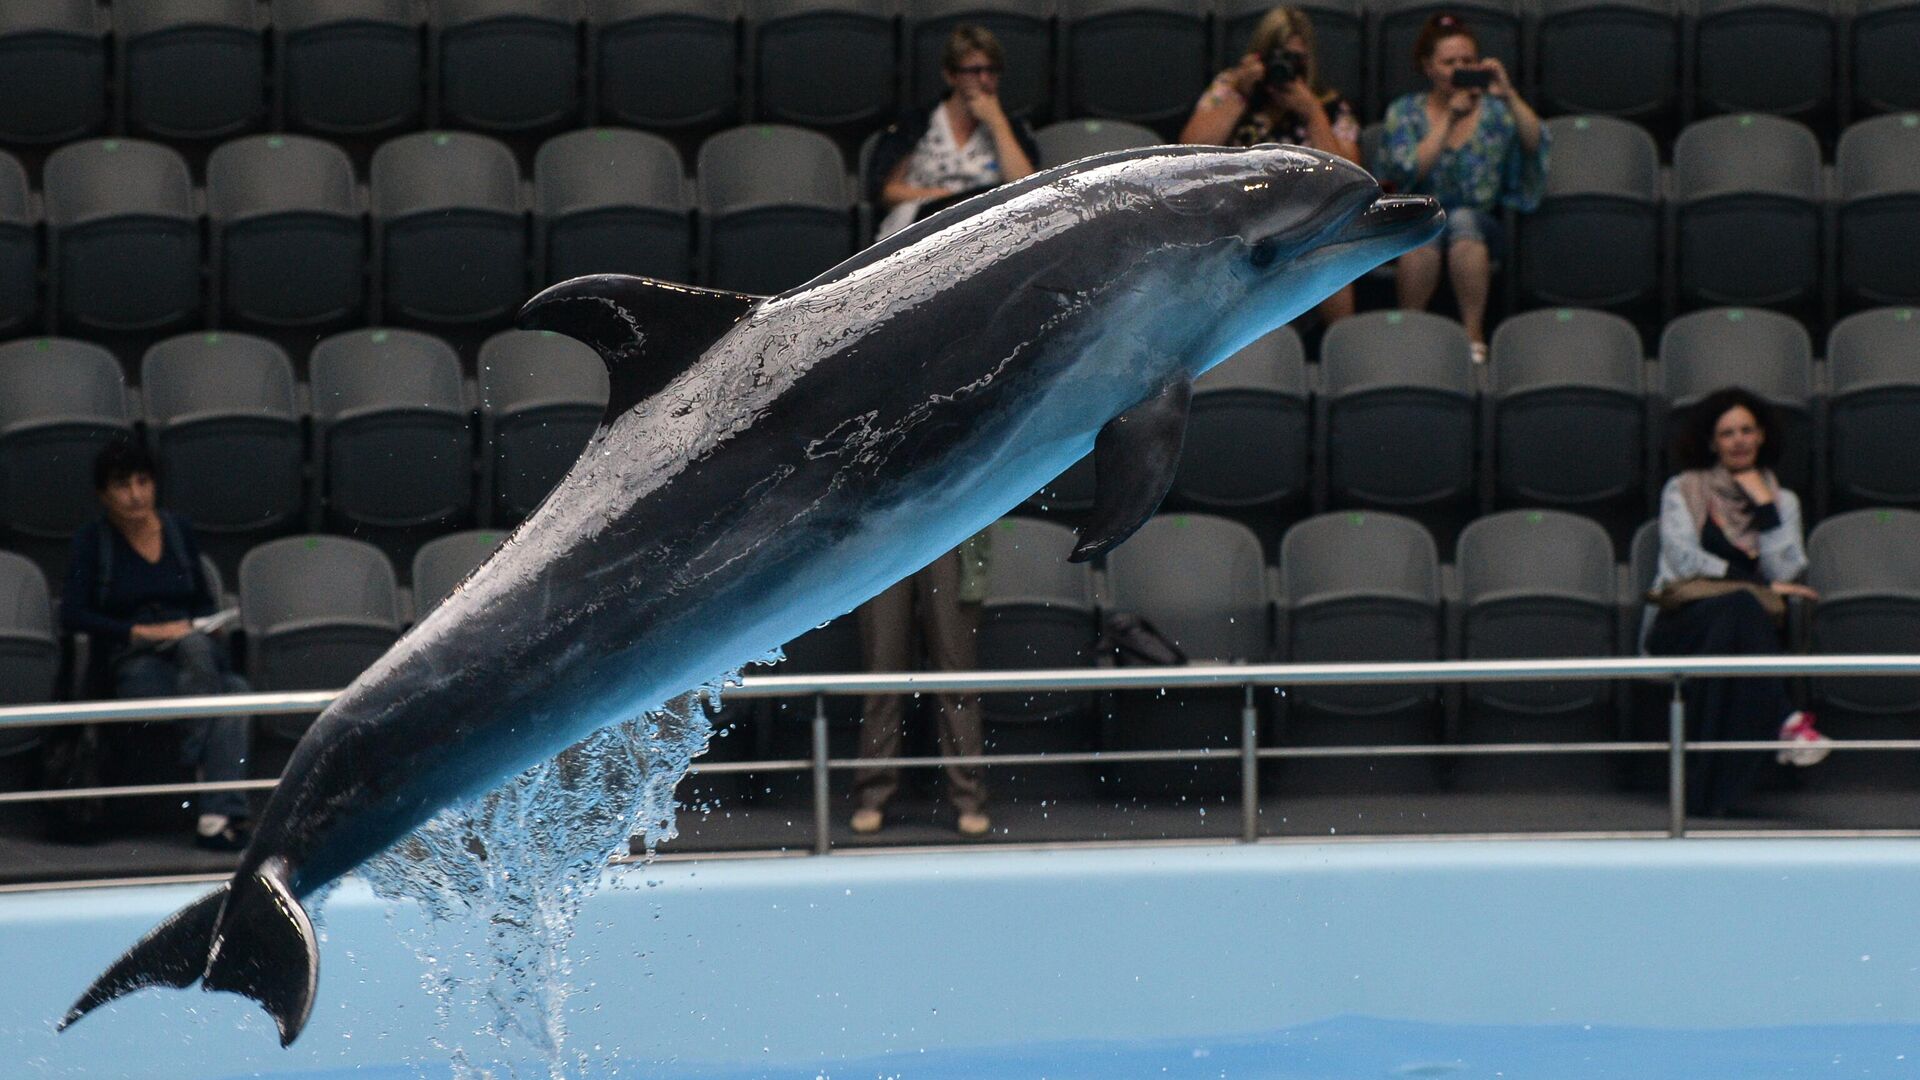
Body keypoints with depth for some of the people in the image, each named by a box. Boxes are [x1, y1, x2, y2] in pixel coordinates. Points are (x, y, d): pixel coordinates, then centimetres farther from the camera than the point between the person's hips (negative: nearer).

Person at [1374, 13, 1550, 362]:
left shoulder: (1494, 110, 9)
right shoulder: (1405, 112, 7)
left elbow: (1535, 143, -10)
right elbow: (1408, 170, -11)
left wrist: (1509, 96, -22)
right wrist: (1449, 119, -14)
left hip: (1479, 225, 1)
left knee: (1462, 220, -34)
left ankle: (1474, 334, -32)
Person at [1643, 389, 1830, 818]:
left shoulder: (1782, 501, 18)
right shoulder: (1683, 490, 12)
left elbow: (1785, 572, 3)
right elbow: (1683, 559, -4)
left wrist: (1763, 505, -2)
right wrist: (1762, 584, -8)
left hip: (1752, 623, 2)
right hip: (1684, 620, -2)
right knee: (1737, 609, -38)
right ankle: (1784, 720, -49)